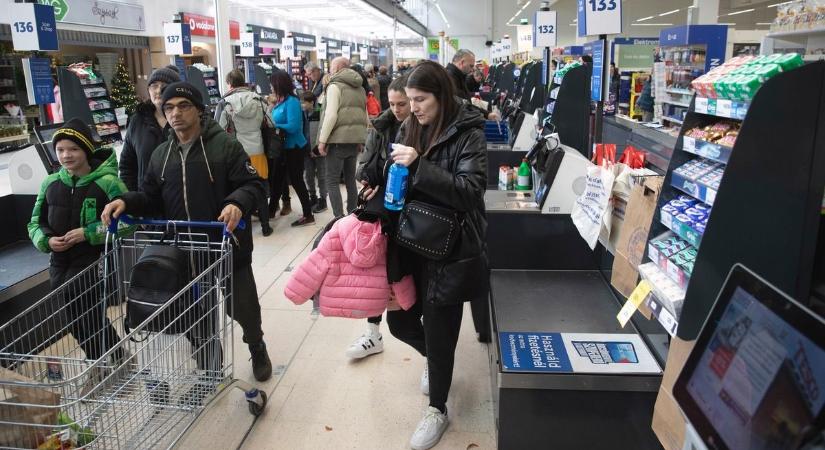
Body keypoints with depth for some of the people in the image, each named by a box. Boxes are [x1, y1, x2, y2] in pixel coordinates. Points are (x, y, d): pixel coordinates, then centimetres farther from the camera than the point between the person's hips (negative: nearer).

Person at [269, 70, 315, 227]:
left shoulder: (292, 101, -18)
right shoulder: (280, 101, 6)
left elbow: (293, 126, -24)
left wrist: (273, 126, -17)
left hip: (294, 148, -9)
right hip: (284, 147, 9)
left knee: (296, 181, 0)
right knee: (277, 179, 18)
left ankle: (308, 215, 11)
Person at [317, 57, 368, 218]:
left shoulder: (335, 86, -7)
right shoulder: (360, 88, 17)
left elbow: (331, 115, -16)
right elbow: (364, 115, 19)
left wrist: (322, 140, -12)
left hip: (339, 139, -7)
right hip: (355, 139, 7)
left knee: (332, 181, -2)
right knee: (350, 179, 15)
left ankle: (339, 219, -6)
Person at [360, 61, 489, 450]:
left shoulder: (467, 133, -12)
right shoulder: (411, 128, 7)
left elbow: (471, 190, -22)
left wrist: (419, 165, -27)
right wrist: (383, 190, -3)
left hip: (449, 249, -6)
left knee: (438, 329, 4)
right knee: (400, 320, 12)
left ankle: (437, 410, 28)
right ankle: (434, 357, 47)